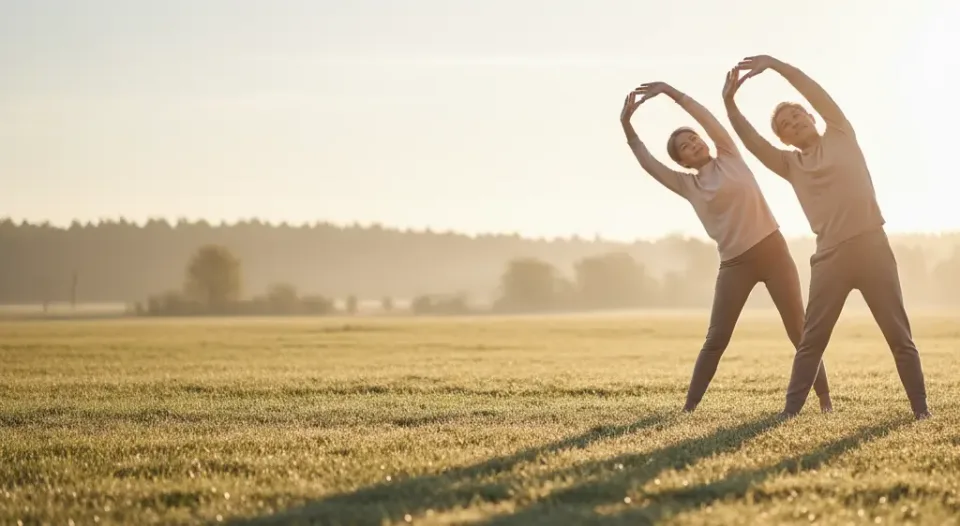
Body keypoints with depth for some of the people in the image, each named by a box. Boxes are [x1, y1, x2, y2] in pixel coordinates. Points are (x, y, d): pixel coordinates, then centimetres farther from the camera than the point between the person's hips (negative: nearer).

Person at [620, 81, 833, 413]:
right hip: (735, 263, 1)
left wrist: (669, 91, -10)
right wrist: (626, 125, -8)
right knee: (716, 339, -2)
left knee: (799, 331, 1)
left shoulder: (729, 157, 5)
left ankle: (824, 399, 7)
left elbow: (706, 118, -5)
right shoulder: (687, 185, 7)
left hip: (772, 249, -1)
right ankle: (688, 407, 0)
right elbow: (648, 163, -1)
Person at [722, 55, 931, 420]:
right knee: (811, 339, 2)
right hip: (830, 255, 2)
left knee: (898, 334, 2)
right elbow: (752, 141, -3)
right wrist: (729, 101, -16)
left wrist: (773, 63, -12)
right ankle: (791, 410, 6)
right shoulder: (791, 164, 11)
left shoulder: (841, 135, 8)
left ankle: (921, 409, 5)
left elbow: (816, 93, -4)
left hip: (871, 244, -2)